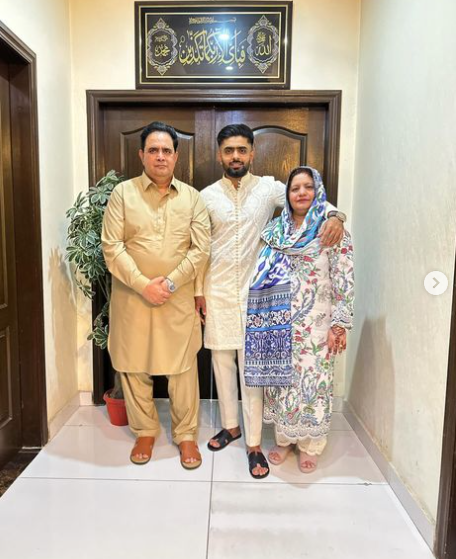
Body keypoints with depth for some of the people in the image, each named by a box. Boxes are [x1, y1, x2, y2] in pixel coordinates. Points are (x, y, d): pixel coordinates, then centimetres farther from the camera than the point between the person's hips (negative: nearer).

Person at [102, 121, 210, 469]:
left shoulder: (192, 197, 4)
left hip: (179, 299, 0)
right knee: (134, 366, 10)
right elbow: (112, 247, -6)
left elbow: (201, 249, -2)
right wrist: (143, 285, -15)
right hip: (132, 298, 0)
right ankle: (145, 431, 31)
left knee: (183, 368, 7)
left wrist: (169, 283, -14)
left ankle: (186, 434, 26)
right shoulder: (123, 193, 1)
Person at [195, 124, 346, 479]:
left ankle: (254, 443, 14)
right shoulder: (207, 196, 3)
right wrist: (198, 292, 2)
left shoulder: (269, 188, -1)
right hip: (218, 292, 2)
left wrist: (335, 215, -28)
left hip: (254, 293, -2)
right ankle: (230, 425, 32)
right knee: (222, 361, 12)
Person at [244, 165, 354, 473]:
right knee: (281, 379, 13)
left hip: (314, 323, -4)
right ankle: (284, 438, 33)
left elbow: (344, 282, -9)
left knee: (311, 381, 6)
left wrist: (339, 324, -13)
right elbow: (265, 275, 12)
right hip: (280, 322, 4)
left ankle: (310, 445, 28)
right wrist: (265, 317, 9)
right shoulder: (276, 229, 8)